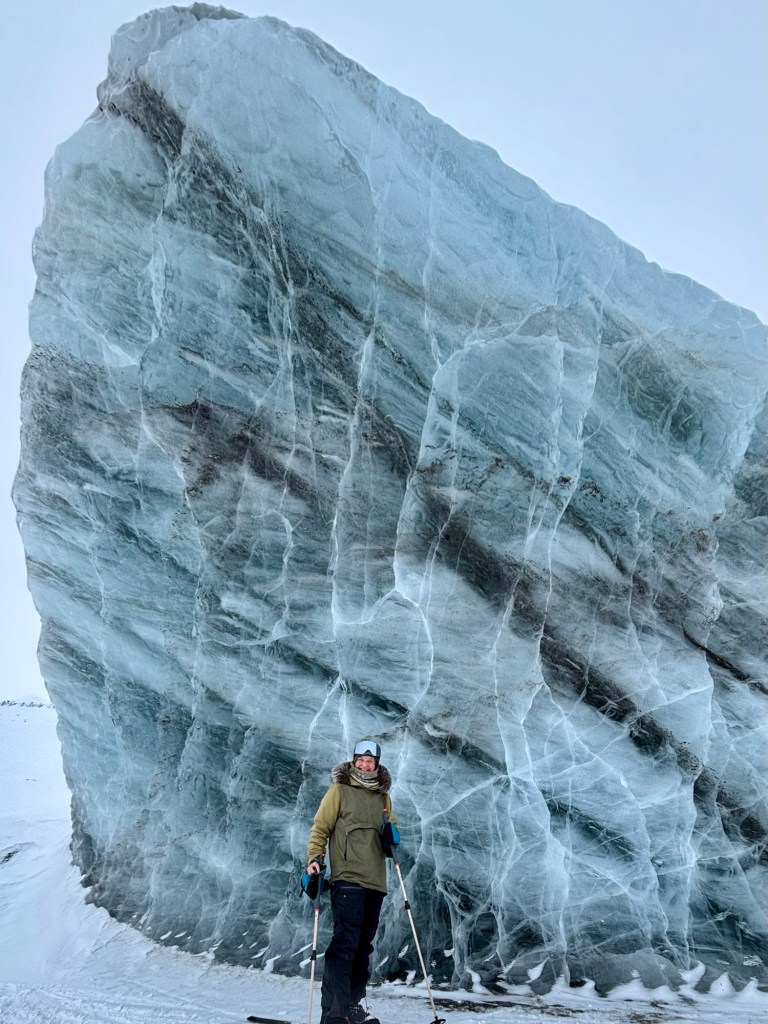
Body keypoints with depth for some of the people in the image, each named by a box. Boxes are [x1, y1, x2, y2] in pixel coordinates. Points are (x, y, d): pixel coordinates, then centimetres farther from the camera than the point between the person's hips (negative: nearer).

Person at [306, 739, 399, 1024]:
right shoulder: (339, 790, 2)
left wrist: (392, 835, 1)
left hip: (375, 881, 6)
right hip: (347, 879, -6)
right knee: (345, 943, -12)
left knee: (364, 945, 11)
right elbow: (320, 827, 0)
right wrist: (315, 858, -13)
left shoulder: (383, 797, 17)